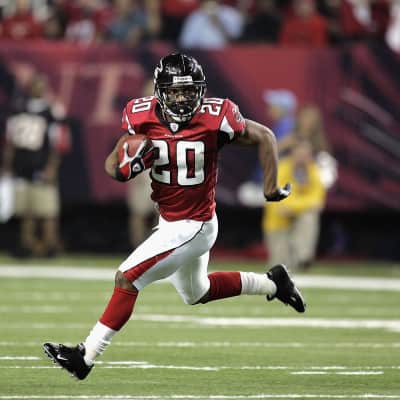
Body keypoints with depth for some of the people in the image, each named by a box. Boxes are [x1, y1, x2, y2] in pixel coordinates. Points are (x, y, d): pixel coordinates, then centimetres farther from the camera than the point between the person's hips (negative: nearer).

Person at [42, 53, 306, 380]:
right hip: (170, 222, 7)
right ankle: (272, 283, 43)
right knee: (196, 293, 27)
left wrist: (271, 188, -6)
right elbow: (113, 166, 1)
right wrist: (126, 165, -23)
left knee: (126, 279, -13)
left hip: (193, 227, -7)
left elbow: (265, 138, -6)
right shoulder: (142, 117, -9)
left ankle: (86, 356, -6)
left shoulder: (215, 119, -21)